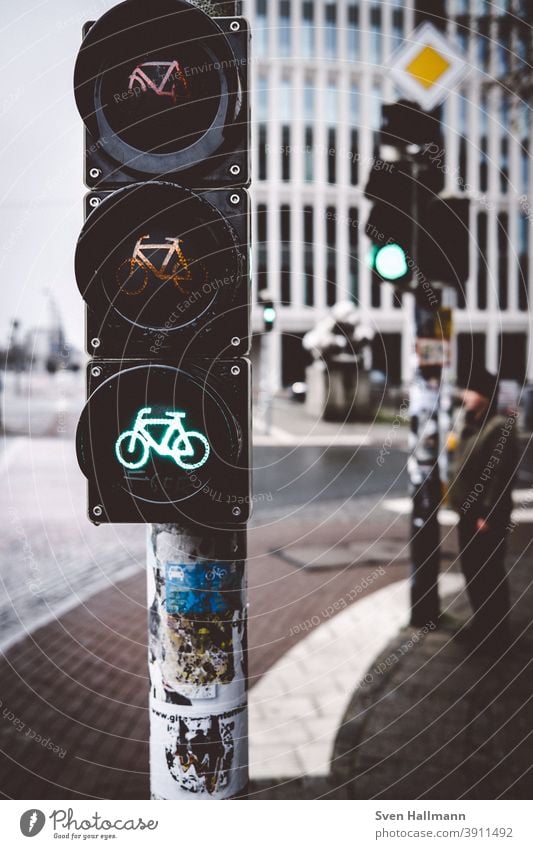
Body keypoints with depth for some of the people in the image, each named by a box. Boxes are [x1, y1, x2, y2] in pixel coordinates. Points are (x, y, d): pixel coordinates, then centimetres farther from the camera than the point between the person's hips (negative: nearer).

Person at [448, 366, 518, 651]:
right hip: (468, 513, 9)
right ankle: (481, 622, 31)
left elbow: (501, 475, -21)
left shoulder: (500, 428, -16)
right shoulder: (470, 426, 13)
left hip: (487, 517, -9)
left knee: (489, 573, 1)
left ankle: (496, 630, 15)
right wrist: (459, 503, 16)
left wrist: (488, 514, -21)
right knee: (471, 569, 17)